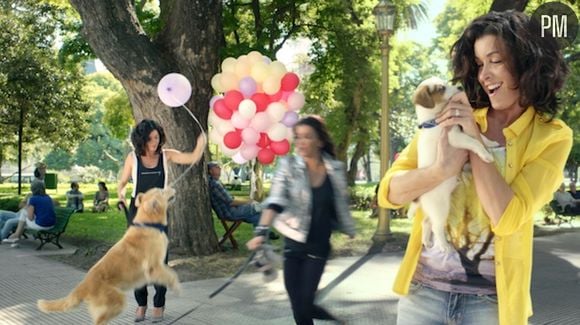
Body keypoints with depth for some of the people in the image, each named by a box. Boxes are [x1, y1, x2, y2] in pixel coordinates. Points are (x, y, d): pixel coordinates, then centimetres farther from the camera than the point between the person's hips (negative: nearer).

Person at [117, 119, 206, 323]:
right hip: (137, 211, 1)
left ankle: (159, 305, 13)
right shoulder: (133, 158, -4)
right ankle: (141, 304, 20)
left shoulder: (166, 155, -3)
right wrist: (121, 193, -19)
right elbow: (122, 183, 4)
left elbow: (193, 158, -12)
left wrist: (201, 143, -32)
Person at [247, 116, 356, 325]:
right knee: (297, 307, 5)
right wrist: (261, 232, -35)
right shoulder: (288, 166, -10)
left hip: (319, 246, -1)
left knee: (305, 304, -6)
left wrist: (351, 234, 15)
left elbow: (342, 205, 7)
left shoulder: (336, 169, -5)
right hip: (293, 244, 1)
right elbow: (275, 201, -22)